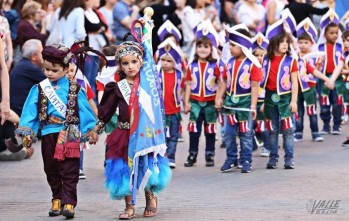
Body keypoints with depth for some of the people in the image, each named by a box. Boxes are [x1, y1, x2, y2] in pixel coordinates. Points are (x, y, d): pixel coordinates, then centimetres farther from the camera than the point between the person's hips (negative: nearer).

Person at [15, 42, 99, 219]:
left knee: (69, 171, -7)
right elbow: (31, 111, 2)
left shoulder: (74, 89, -1)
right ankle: (57, 199, 23)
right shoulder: (39, 89, 4)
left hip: (69, 135, -3)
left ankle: (69, 203, -10)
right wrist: (27, 133, -4)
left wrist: (89, 130, -4)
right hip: (49, 134, 3)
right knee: (51, 170, 11)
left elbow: (84, 110, -1)